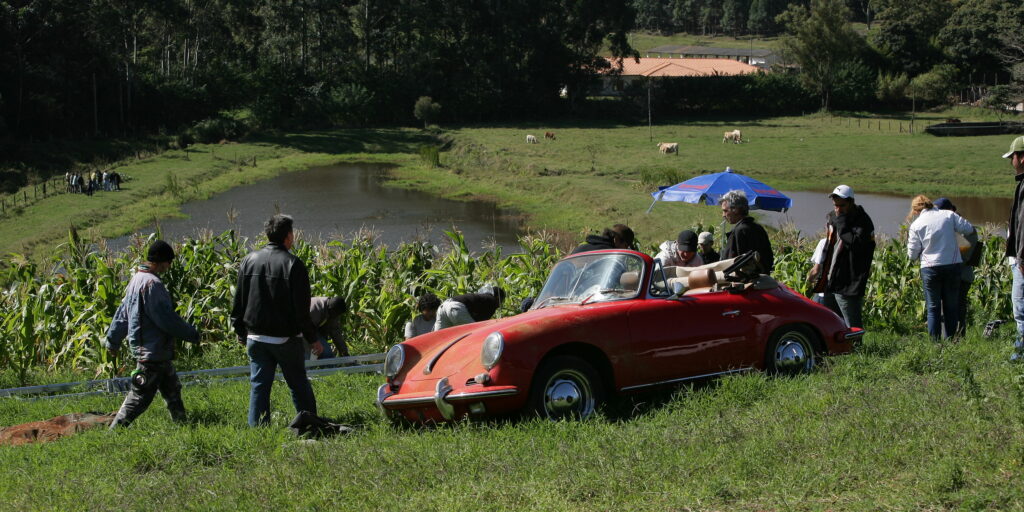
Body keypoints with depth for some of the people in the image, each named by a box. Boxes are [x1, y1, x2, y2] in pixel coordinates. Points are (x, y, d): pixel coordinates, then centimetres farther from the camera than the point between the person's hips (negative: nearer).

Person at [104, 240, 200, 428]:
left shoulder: (137, 279, 12)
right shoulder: (152, 284, -20)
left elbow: (122, 312, 20)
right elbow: (167, 319, -21)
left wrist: (113, 340, 28)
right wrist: (192, 334, -10)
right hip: (152, 351, -11)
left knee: (172, 389, 17)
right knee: (140, 395, -6)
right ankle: (116, 429, -3)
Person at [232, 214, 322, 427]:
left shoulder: (249, 260, 3)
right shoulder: (293, 264, -11)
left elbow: (238, 302, 7)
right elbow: (302, 308, -11)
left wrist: (241, 332, 18)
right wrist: (313, 338, -2)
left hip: (255, 337, 3)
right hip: (285, 337, -3)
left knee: (259, 385, 7)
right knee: (299, 384, 9)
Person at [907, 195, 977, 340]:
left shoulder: (916, 225, -2)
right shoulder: (949, 215, 1)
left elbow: (913, 254, 1)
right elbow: (968, 229, -1)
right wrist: (974, 243, 20)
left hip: (930, 269, -2)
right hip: (953, 266, 2)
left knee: (933, 308, 7)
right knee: (951, 306, 11)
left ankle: (935, 341, 3)